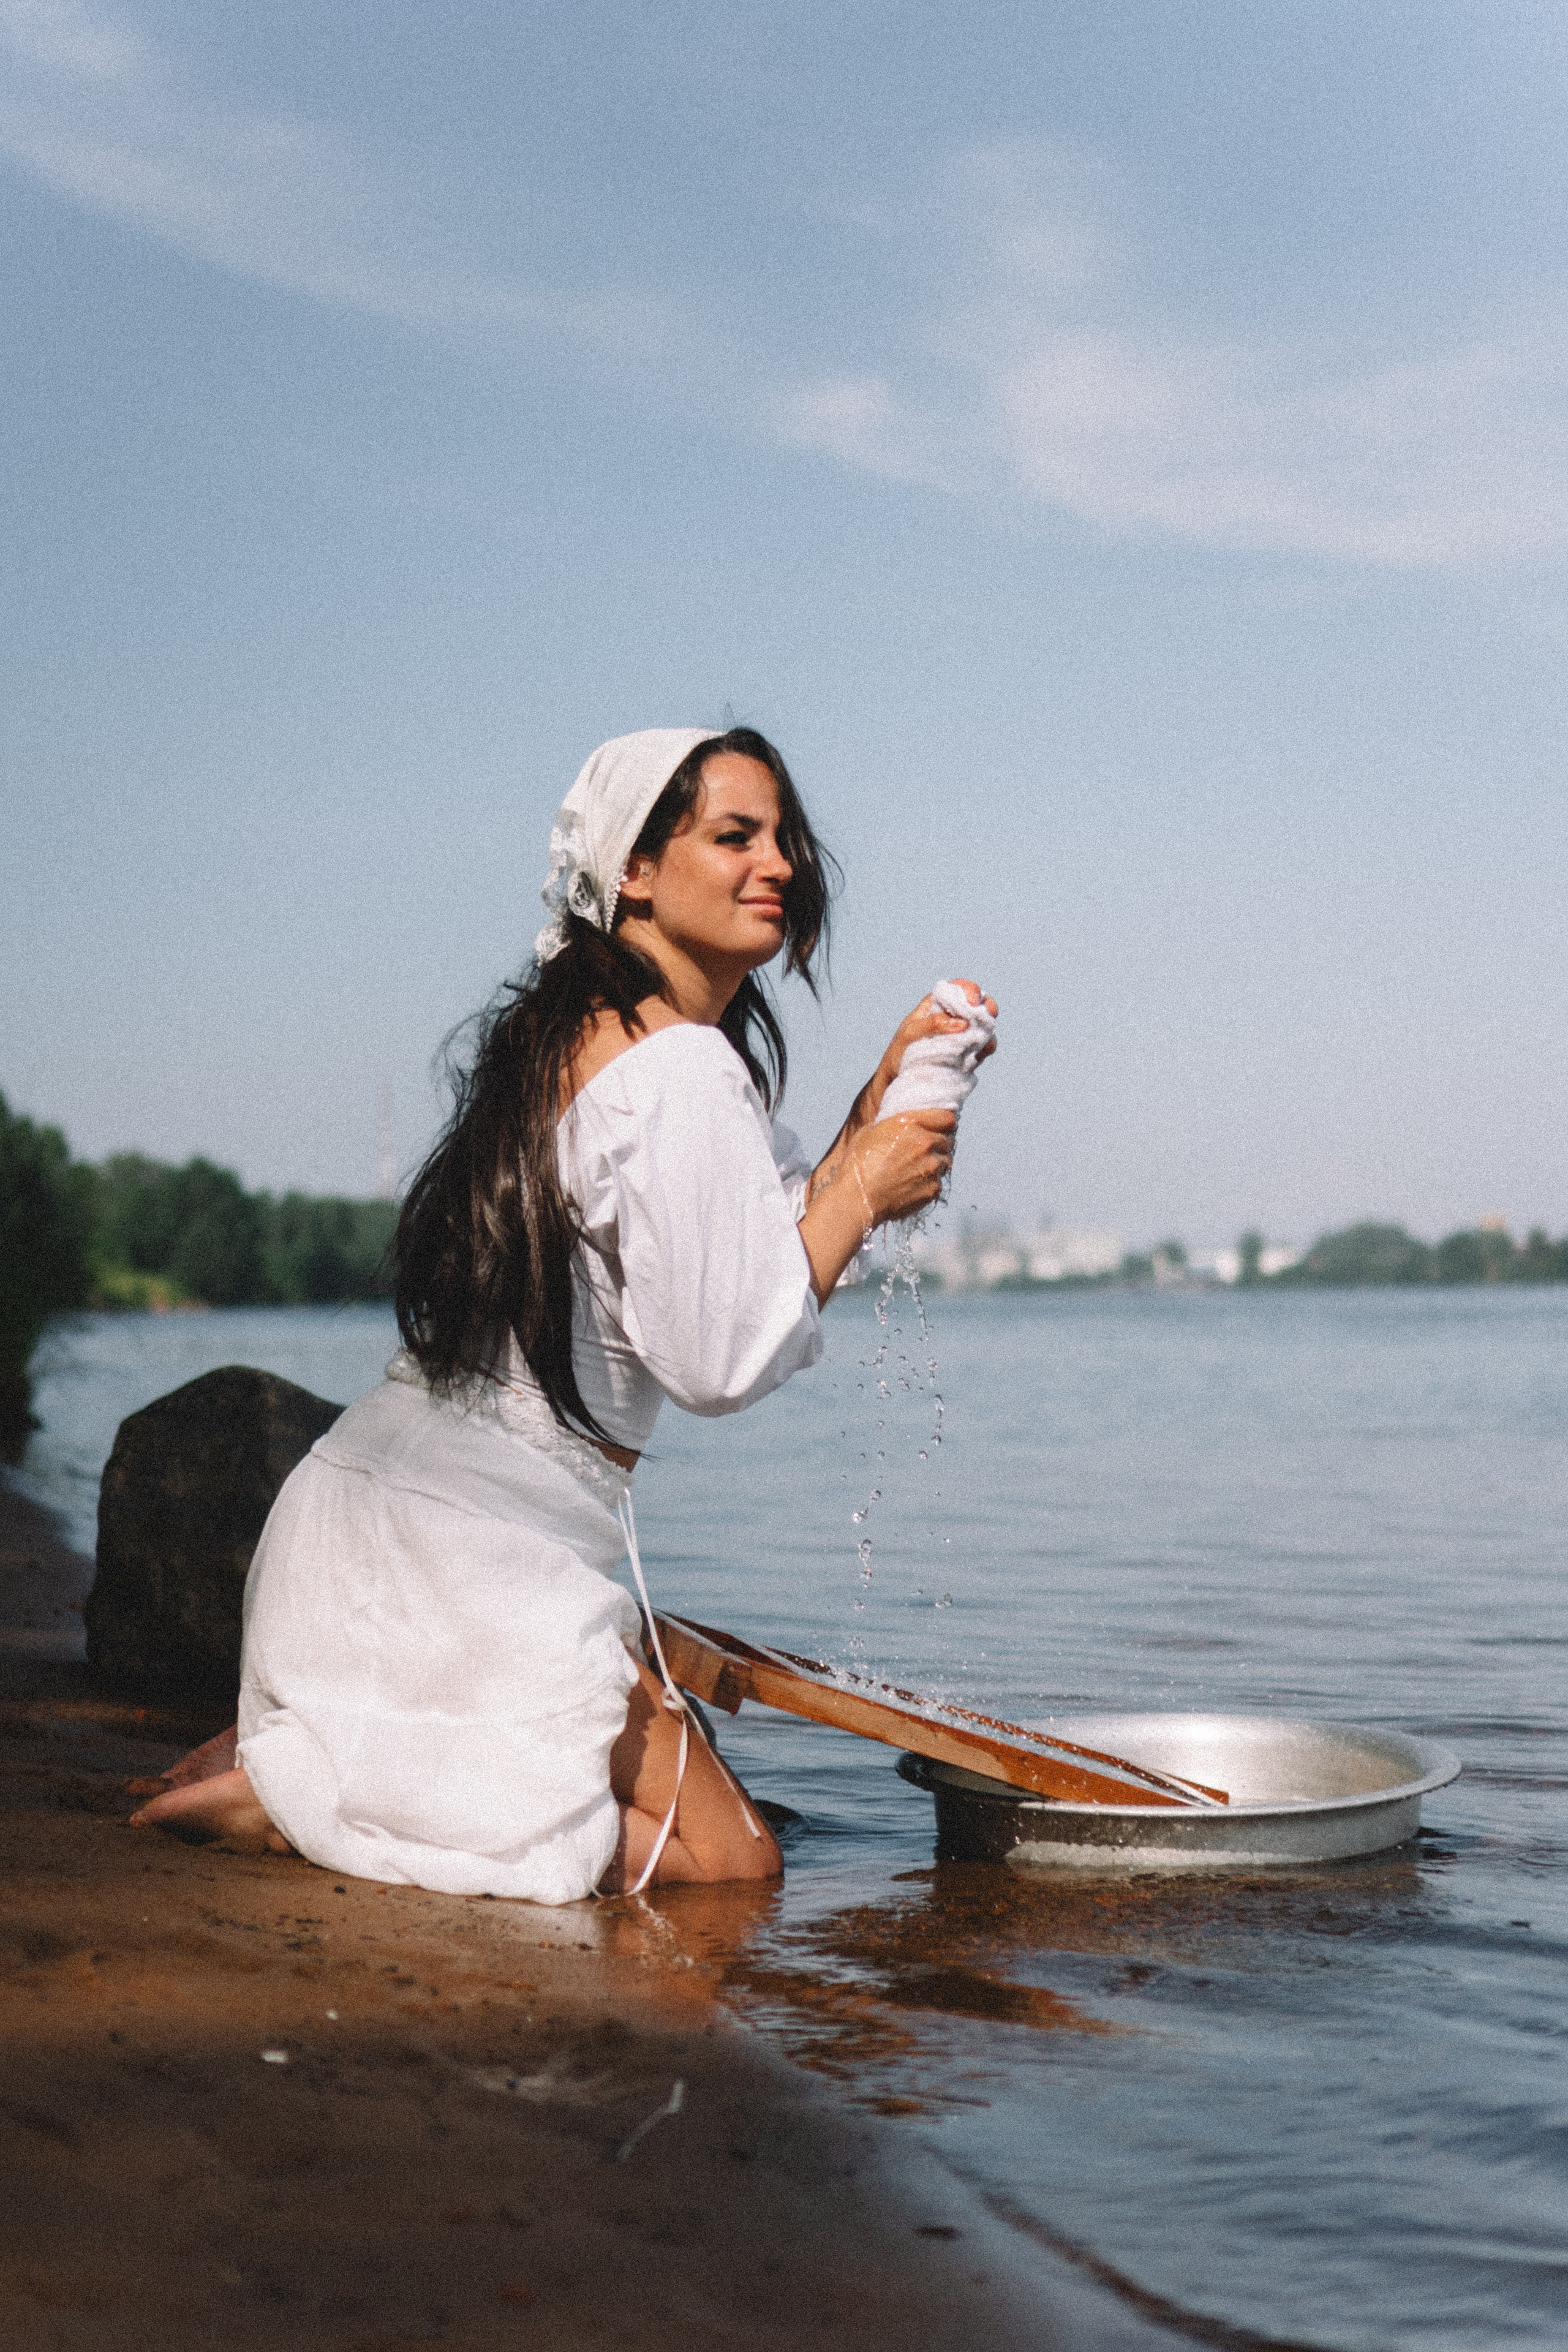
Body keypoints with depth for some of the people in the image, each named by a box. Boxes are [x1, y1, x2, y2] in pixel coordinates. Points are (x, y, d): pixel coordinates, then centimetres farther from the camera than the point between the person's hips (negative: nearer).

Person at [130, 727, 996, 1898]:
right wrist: (860, 1192, -6)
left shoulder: (583, 1032, 15)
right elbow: (718, 1354, -17)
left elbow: (759, 1237, 19)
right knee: (727, 1856, 1)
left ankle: (297, 1751, 10)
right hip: (480, 1549, -10)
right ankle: (294, 1791, -8)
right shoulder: (681, 1069, -16)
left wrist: (882, 1097, 9)